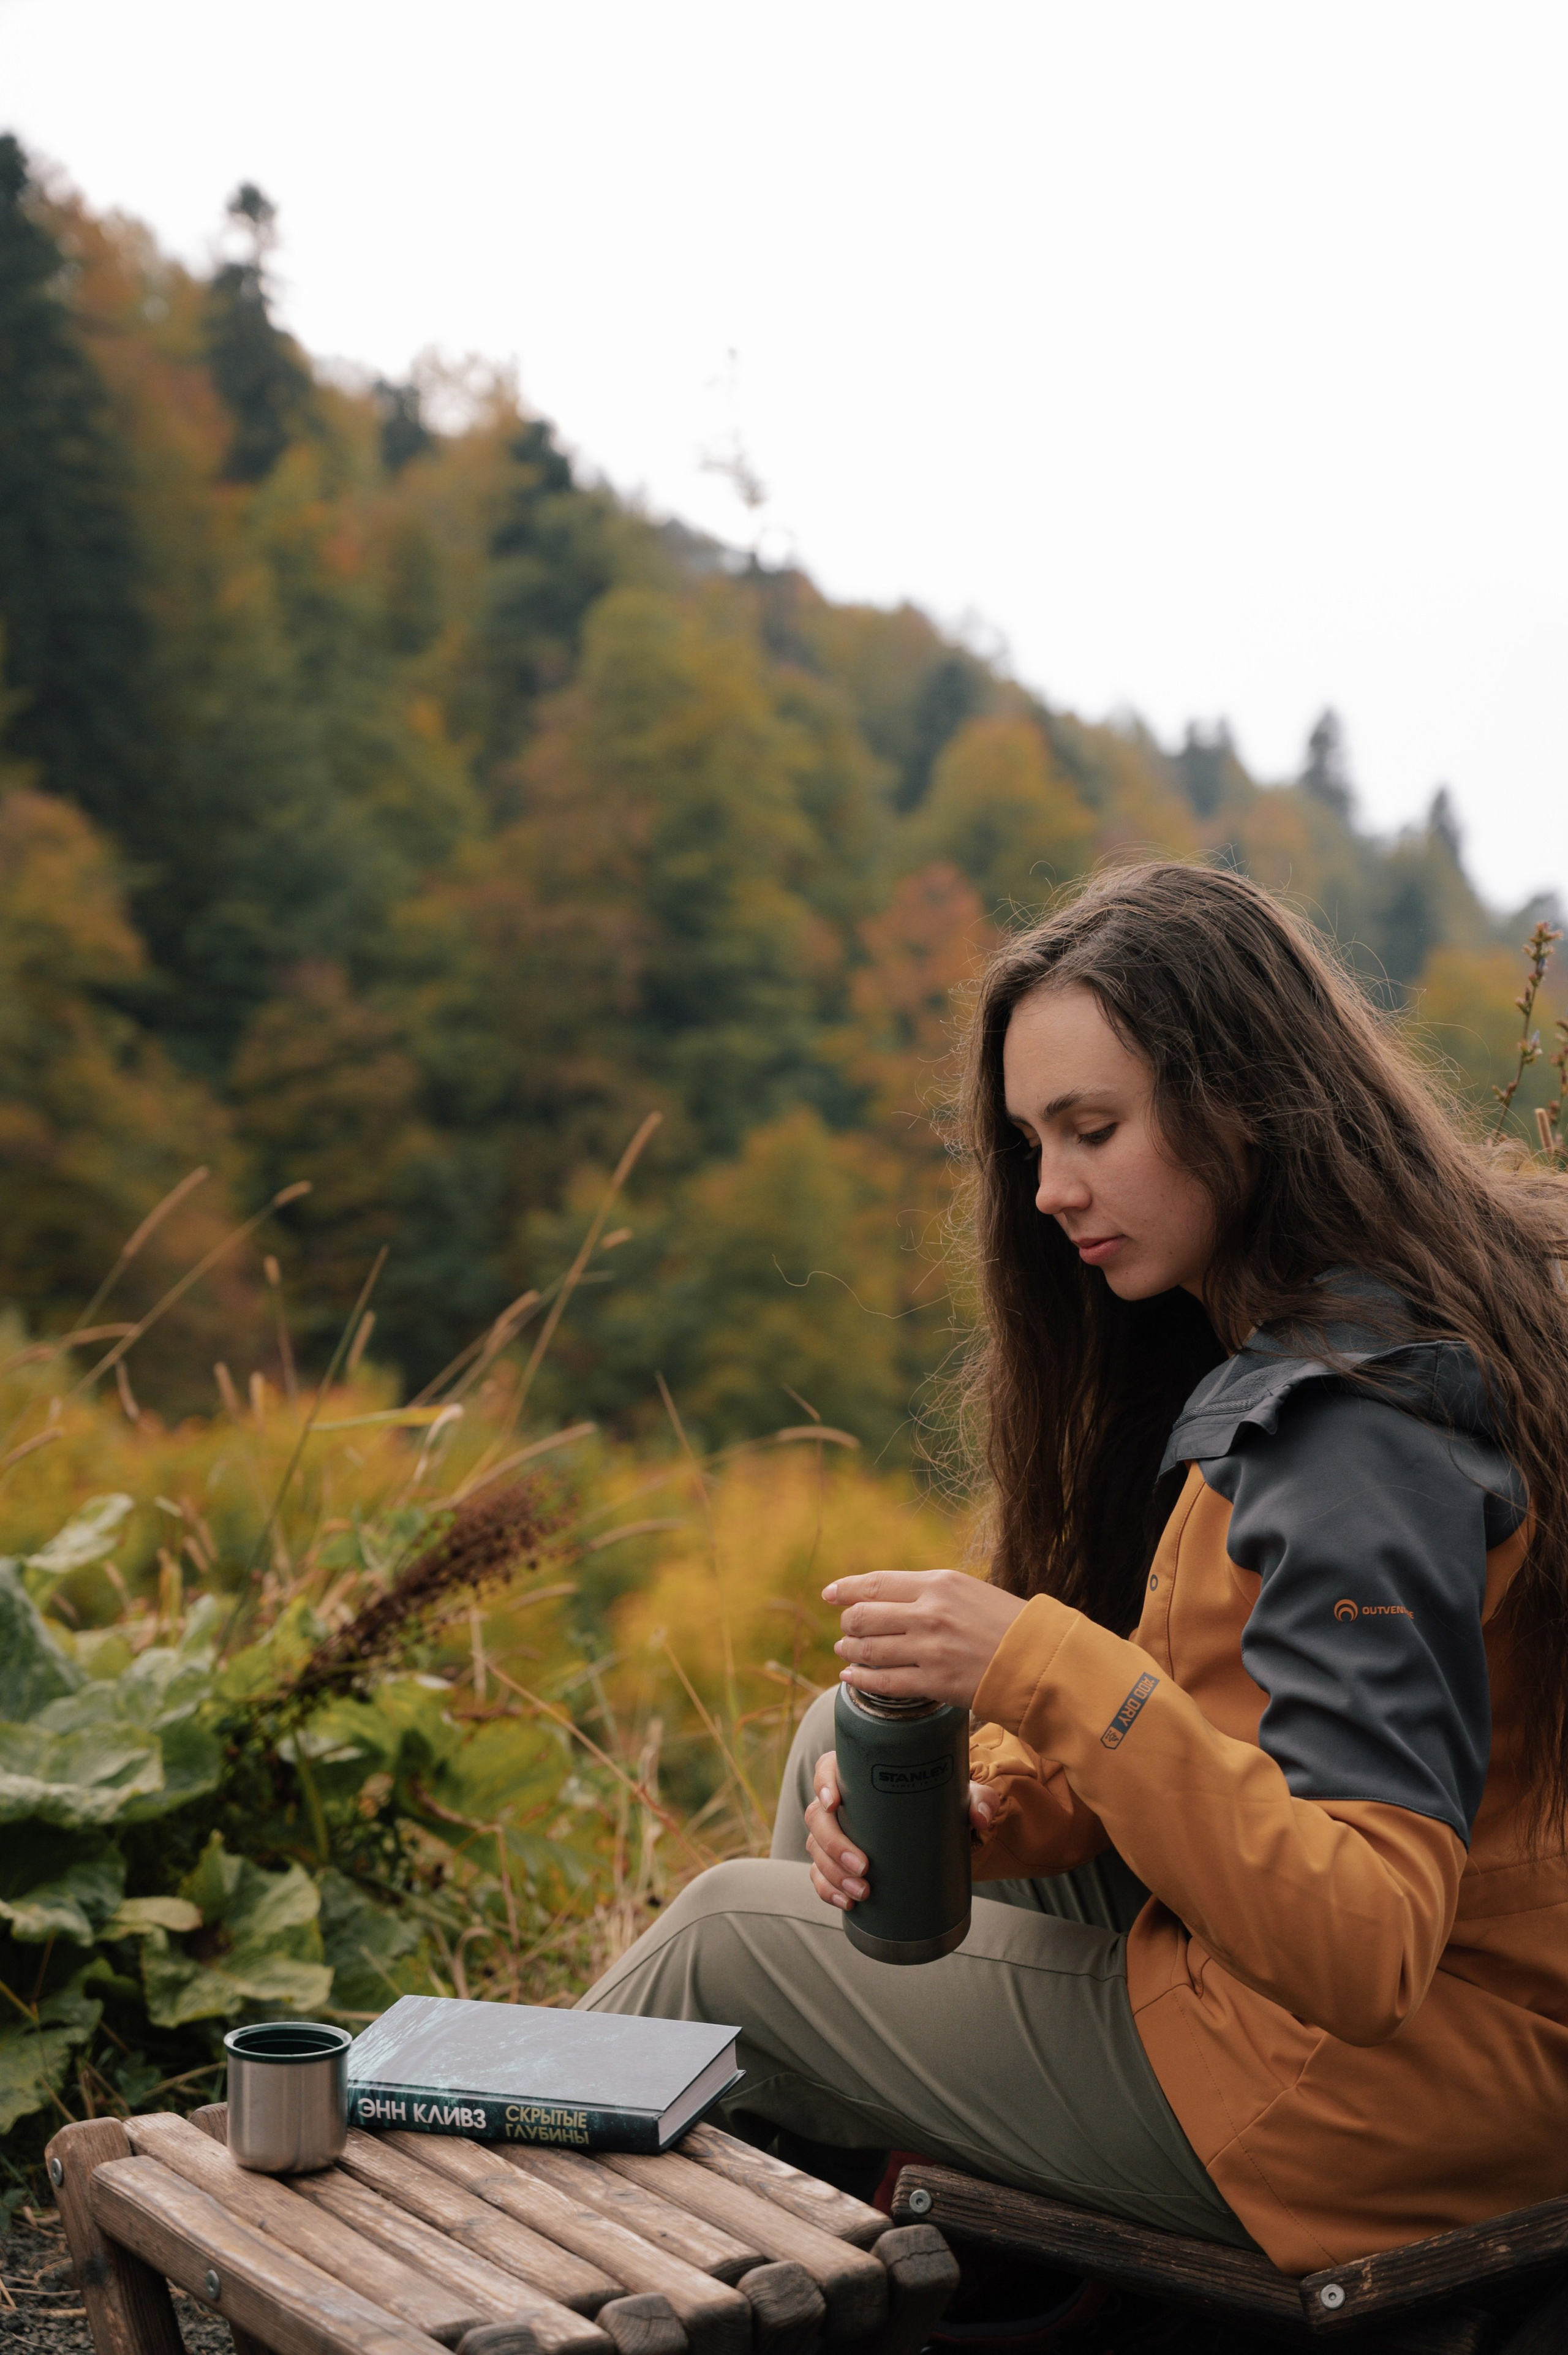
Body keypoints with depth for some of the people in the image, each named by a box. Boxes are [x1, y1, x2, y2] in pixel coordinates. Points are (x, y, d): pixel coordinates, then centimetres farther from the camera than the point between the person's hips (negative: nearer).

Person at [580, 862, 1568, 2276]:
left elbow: (1360, 1948, -32)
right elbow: (1198, 1730, 8)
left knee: (731, 1935, 4)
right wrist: (981, 1804, -10)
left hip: (1352, 2095, -9)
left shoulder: (1369, 1431, -27)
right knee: (848, 1730, 16)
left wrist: (1053, 1675, -35)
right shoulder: (1254, 1347, 4)